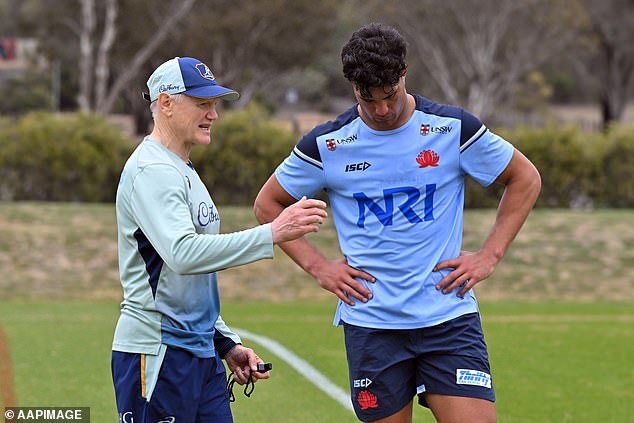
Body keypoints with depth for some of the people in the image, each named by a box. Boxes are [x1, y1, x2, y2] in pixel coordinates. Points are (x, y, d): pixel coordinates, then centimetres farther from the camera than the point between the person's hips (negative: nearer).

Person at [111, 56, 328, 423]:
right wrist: (273, 233, -32)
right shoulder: (151, 171, -13)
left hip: (202, 354, 9)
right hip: (158, 355, -9)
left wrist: (227, 344, 18)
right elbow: (183, 254, -30)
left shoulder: (184, 172, 19)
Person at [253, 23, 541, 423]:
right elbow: (268, 204, 13)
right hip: (370, 325, 1)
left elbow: (526, 180, 10)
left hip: (449, 317, 0)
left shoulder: (453, 128, -2)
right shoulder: (326, 144, -1)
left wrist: (489, 256, 3)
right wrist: (318, 266, 3)